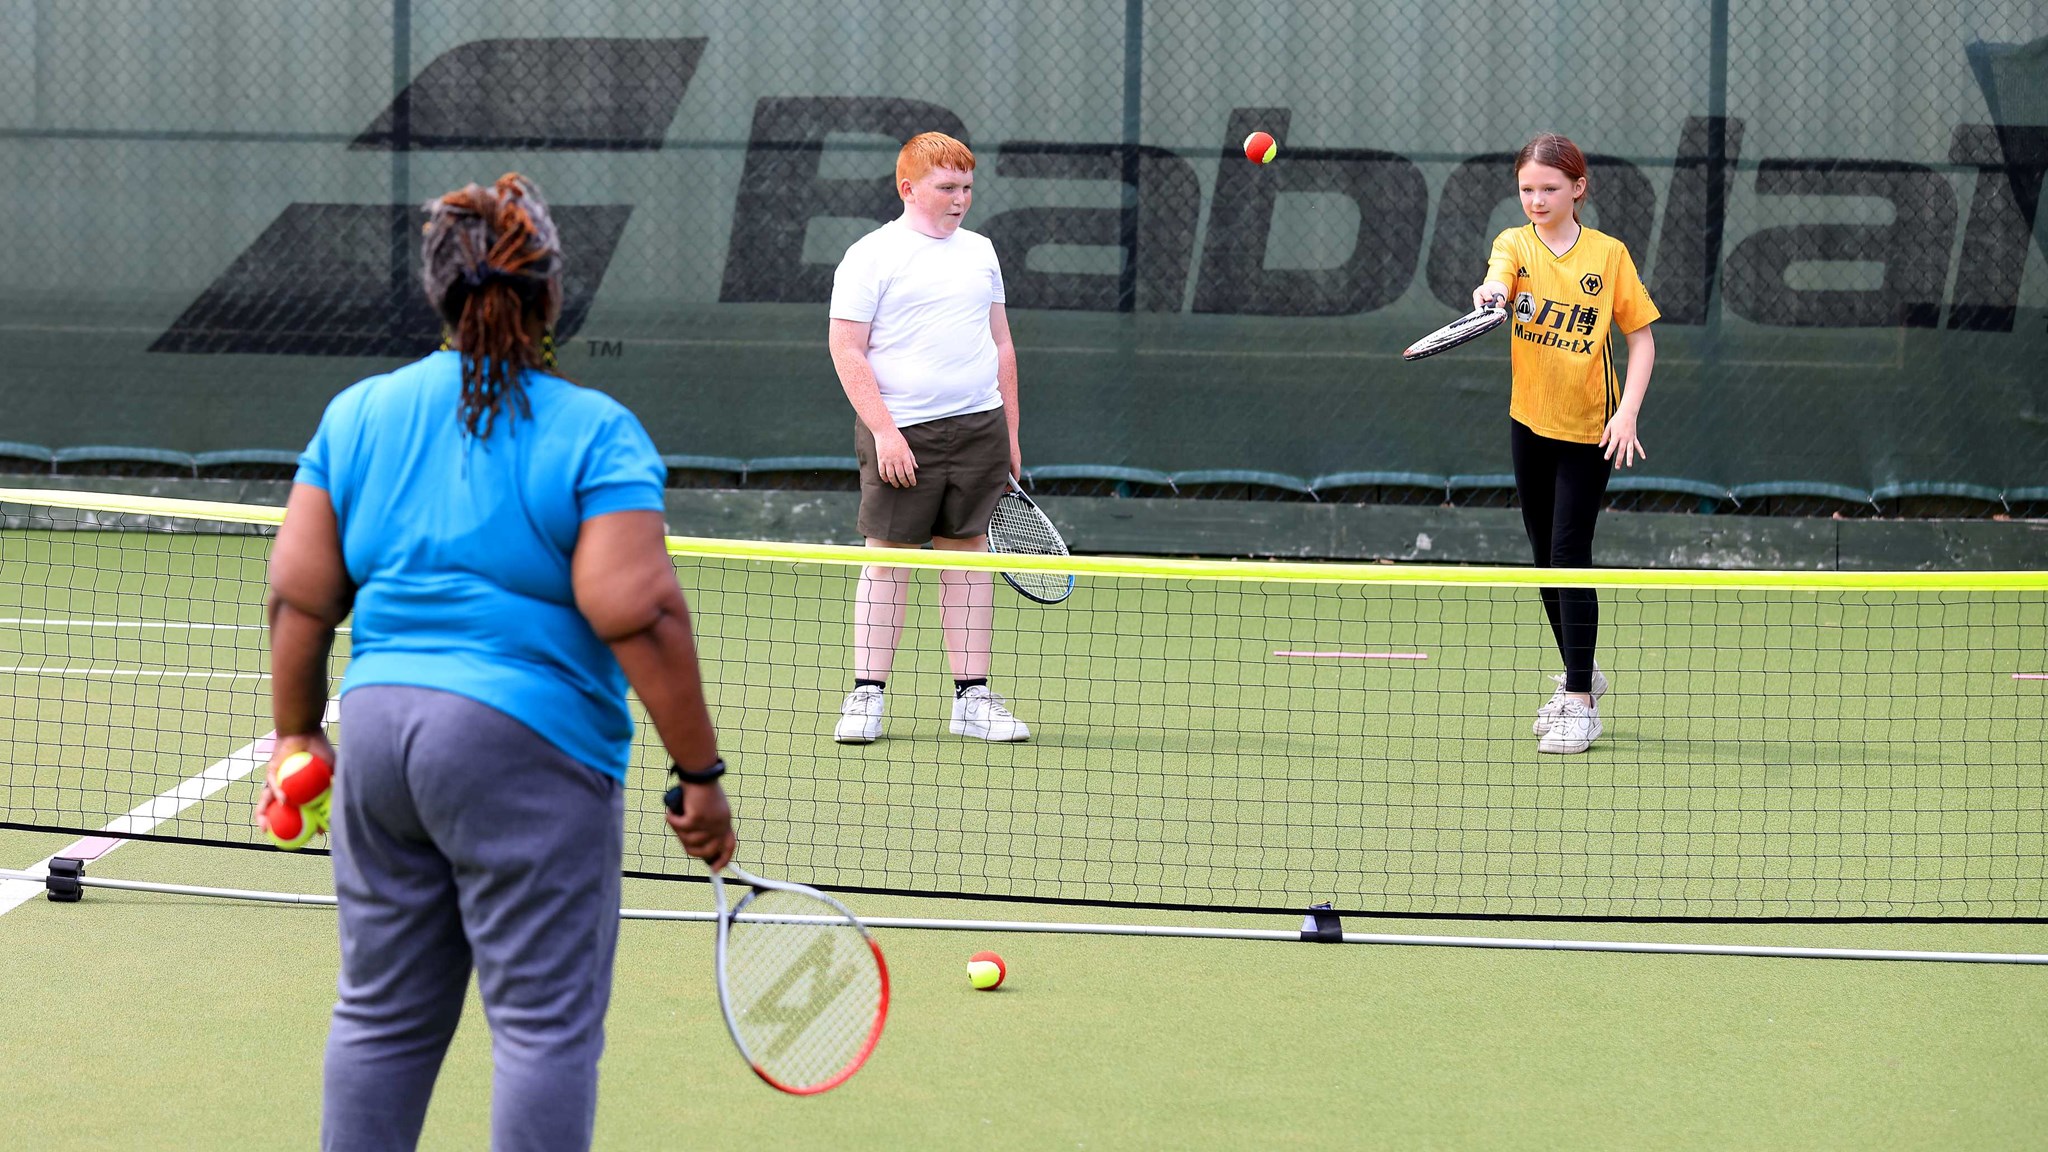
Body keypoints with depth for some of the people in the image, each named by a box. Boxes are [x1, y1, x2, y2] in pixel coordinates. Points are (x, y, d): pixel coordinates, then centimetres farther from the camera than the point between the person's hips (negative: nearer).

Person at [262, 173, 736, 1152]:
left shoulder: (357, 416, 7)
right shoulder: (594, 434, -8)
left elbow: (298, 593, 6)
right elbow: (636, 614, -16)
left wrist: (297, 732, 18)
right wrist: (699, 772, -11)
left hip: (378, 734, 6)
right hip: (526, 744, -6)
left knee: (383, 1014, 15)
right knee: (546, 1020, -1)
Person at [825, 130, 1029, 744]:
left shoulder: (979, 251, 14)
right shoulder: (872, 255, -3)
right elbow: (847, 350, -7)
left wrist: (1010, 435, 15)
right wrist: (884, 432, -15)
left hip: (979, 428, 5)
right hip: (903, 435, -5)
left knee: (968, 554, 6)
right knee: (888, 556, -2)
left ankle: (973, 696, 9)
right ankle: (866, 695, 3)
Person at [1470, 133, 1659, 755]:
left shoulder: (1608, 254, -6)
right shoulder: (1516, 243, -2)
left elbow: (1641, 336, -3)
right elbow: (1499, 279, -25)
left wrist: (1628, 412, -15)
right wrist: (1492, 294, -49)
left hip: (1589, 430, -4)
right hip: (1530, 423, 4)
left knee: (1569, 557, -11)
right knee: (1547, 559, 13)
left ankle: (1581, 704, -8)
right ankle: (1580, 672, 31)